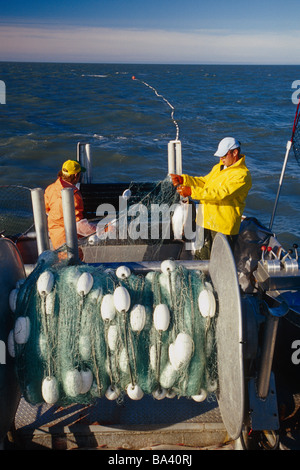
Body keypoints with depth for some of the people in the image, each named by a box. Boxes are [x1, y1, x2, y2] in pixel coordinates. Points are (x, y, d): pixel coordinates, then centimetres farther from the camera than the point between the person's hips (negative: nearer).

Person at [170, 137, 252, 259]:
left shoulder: (242, 175, -16)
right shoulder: (219, 167, 14)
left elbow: (221, 194, -27)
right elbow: (204, 181, 19)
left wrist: (191, 192, -30)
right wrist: (183, 179, 2)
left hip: (223, 226, -8)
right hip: (206, 221, 8)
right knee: (200, 258, 17)